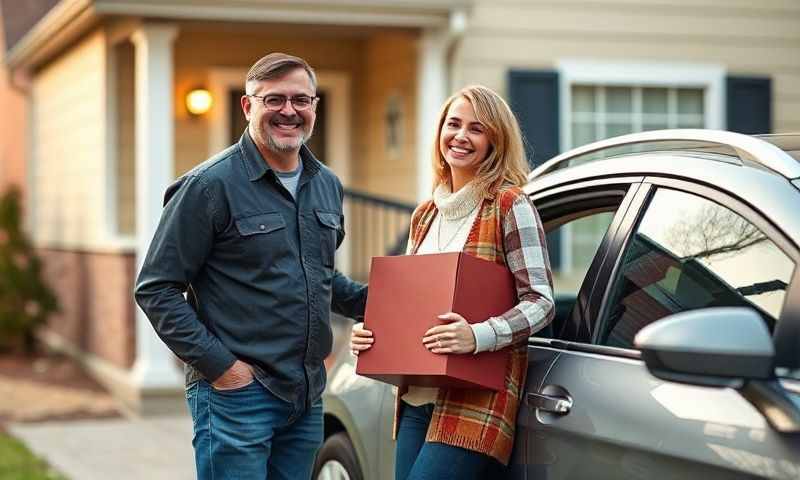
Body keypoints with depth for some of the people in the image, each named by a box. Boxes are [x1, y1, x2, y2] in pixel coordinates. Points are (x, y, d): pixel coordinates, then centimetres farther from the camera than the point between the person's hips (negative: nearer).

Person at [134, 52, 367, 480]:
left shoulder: (327, 185, 12)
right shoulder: (210, 185, -9)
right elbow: (156, 289, -10)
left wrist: (372, 301, 8)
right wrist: (218, 364, -15)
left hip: (307, 396, 7)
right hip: (237, 394, -7)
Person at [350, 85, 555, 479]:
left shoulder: (509, 205, -4)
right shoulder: (424, 216, 17)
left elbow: (541, 300, -10)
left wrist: (477, 336, -25)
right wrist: (370, 333, 5)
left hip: (475, 399, -7)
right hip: (416, 398, 7)